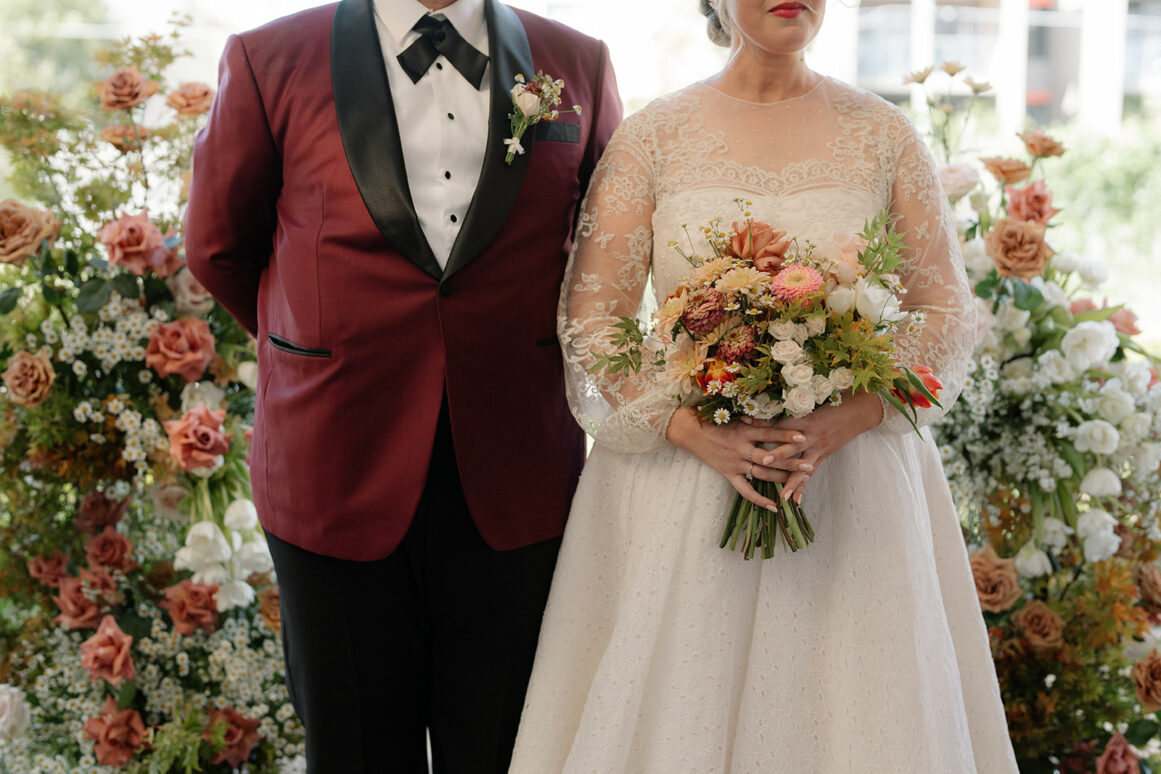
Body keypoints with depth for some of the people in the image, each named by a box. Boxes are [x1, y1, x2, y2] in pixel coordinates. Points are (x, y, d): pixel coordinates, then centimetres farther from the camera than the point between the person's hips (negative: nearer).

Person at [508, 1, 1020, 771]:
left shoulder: (883, 136, 4)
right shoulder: (652, 137, 1)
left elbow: (949, 312, 3)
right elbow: (590, 317, -1)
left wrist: (844, 421, -13)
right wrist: (690, 428, -15)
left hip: (853, 472, 1)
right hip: (683, 476, -1)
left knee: (853, 711, 5)